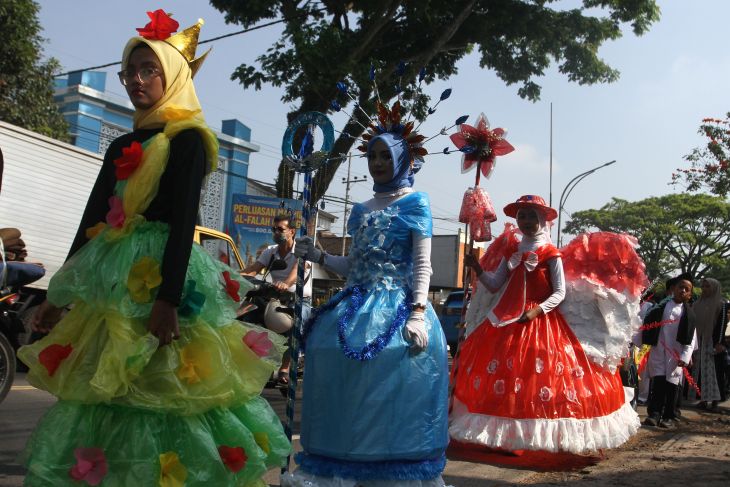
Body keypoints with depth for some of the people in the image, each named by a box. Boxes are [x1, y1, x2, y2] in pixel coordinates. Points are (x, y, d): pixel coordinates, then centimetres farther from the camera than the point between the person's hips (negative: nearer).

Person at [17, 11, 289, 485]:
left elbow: (183, 218, -15)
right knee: (106, 390, 10)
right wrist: (59, 295, 17)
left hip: (163, 273, -7)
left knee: (164, 392, -6)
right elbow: (92, 220, 18)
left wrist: (168, 298, -24)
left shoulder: (187, 138, -4)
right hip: (115, 281, 8)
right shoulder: (122, 146, 18)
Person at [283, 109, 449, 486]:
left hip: (396, 305, -6)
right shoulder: (362, 210, 18)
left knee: (391, 388, -12)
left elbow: (422, 265, -6)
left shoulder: (414, 203, 1)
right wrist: (318, 256, 6)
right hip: (359, 303, 6)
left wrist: (418, 314, -16)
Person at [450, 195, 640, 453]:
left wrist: (537, 311, -18)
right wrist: (477, 268, -6)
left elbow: (560, 292, -6)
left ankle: (542, 434, 0)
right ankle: (502, 430, 10)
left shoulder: (551, 253, -3)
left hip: (541, 321, -5)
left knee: (540, 377, -8)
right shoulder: (511, 251, 11)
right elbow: (495, 285, 9)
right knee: (504, 373, 2)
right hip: (509, 321, 5)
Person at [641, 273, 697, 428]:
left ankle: (669, 416, 14)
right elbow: (647, 323, 4)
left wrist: (685, 357, -10)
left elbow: (690, 339, -1)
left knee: (672, 386, 3)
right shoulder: (661, 305, 2)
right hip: (658, 352, 0)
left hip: (676, 355, 0)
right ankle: (654, 414, -2)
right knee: (657, 382, -6)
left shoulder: (688, 314, 2)